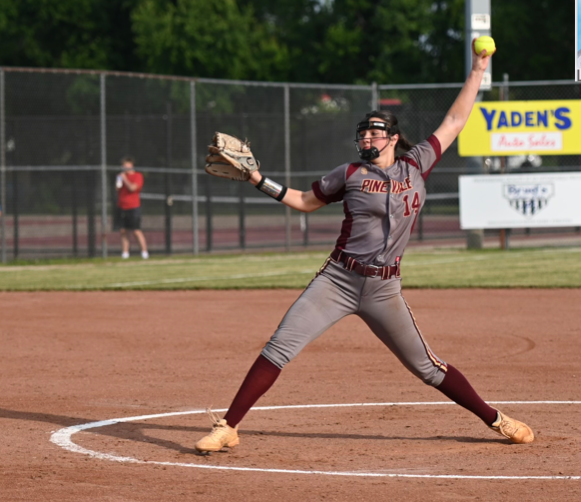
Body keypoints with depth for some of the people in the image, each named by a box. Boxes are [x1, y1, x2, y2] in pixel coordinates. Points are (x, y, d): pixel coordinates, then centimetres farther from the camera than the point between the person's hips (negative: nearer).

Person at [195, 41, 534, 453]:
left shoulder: (416, 165, 5)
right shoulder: (350, 175, 4)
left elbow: (454, 122, 10)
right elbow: (305, 202, 16)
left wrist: (478, 70, 10)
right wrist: (259, 181, 6)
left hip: (384, 289, 0)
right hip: (338, 280, 0)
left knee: (427, 366, 5)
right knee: (278, 349, -11)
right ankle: (228, 427, -10)